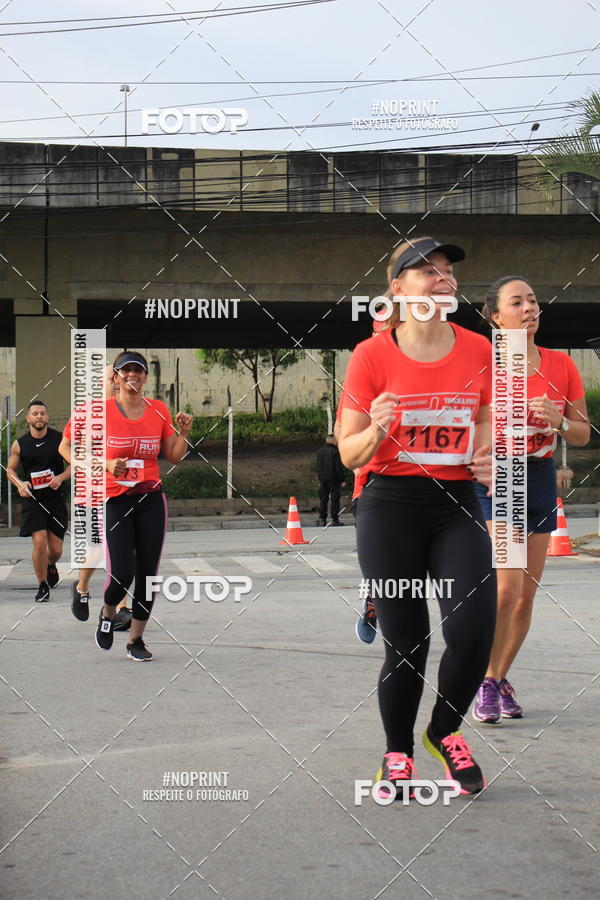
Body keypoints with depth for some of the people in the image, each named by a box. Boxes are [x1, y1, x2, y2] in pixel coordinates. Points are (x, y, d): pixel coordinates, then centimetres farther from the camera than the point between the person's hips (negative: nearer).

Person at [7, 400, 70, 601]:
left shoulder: (59, 439, -1)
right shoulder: (19, 445, 1)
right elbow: (11, 469, 12)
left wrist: (61, 477, -13)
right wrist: (19, 484, -8)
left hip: (56, 499, 1)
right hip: (32, 500, -1)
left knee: (56, 550, 6)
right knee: (39, 542, -15)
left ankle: (51, 565, 43)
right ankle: (42, 586, 4)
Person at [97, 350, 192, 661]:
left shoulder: (159, 410, 6)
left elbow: (174, 457, 14)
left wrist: (184, 432, -3)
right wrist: (107, 466, -15)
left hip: (152, 499, 3)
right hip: (115, 499, -3)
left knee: (148, 573, 2)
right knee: (122, 574, -12)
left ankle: (136, 640, 17)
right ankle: (107, 614, 21)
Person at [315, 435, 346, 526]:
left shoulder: (319, 451, 11)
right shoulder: (335, 452, -12)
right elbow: (339, 467, -13)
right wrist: (342, 480, -8)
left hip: (322, 478, 6)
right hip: (333, 479, -6)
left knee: (323, 499, 10)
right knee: (335, 499, -2)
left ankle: (322, 519, 8)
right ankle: (335, 519, -3)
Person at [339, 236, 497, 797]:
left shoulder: (478, 351, 5)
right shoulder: (373, 355, -4)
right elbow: (349, 455, -1)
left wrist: (488, 460, -4)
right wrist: (377, 429, -22)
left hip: (457, 506, 3)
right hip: (390, 506, -2)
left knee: (474, 629, -12)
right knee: (406, 642, -2)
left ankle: (445, 731, 17)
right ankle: (398, 753, 22)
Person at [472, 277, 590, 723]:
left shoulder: (561, 365, 4)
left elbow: (583, 434, 9)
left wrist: (559, 421, -11)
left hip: (540, 480, 5)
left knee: (526, 595, 7)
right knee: (506, 588, -17)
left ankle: (502, 678, 24)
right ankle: (487, 683, -1)